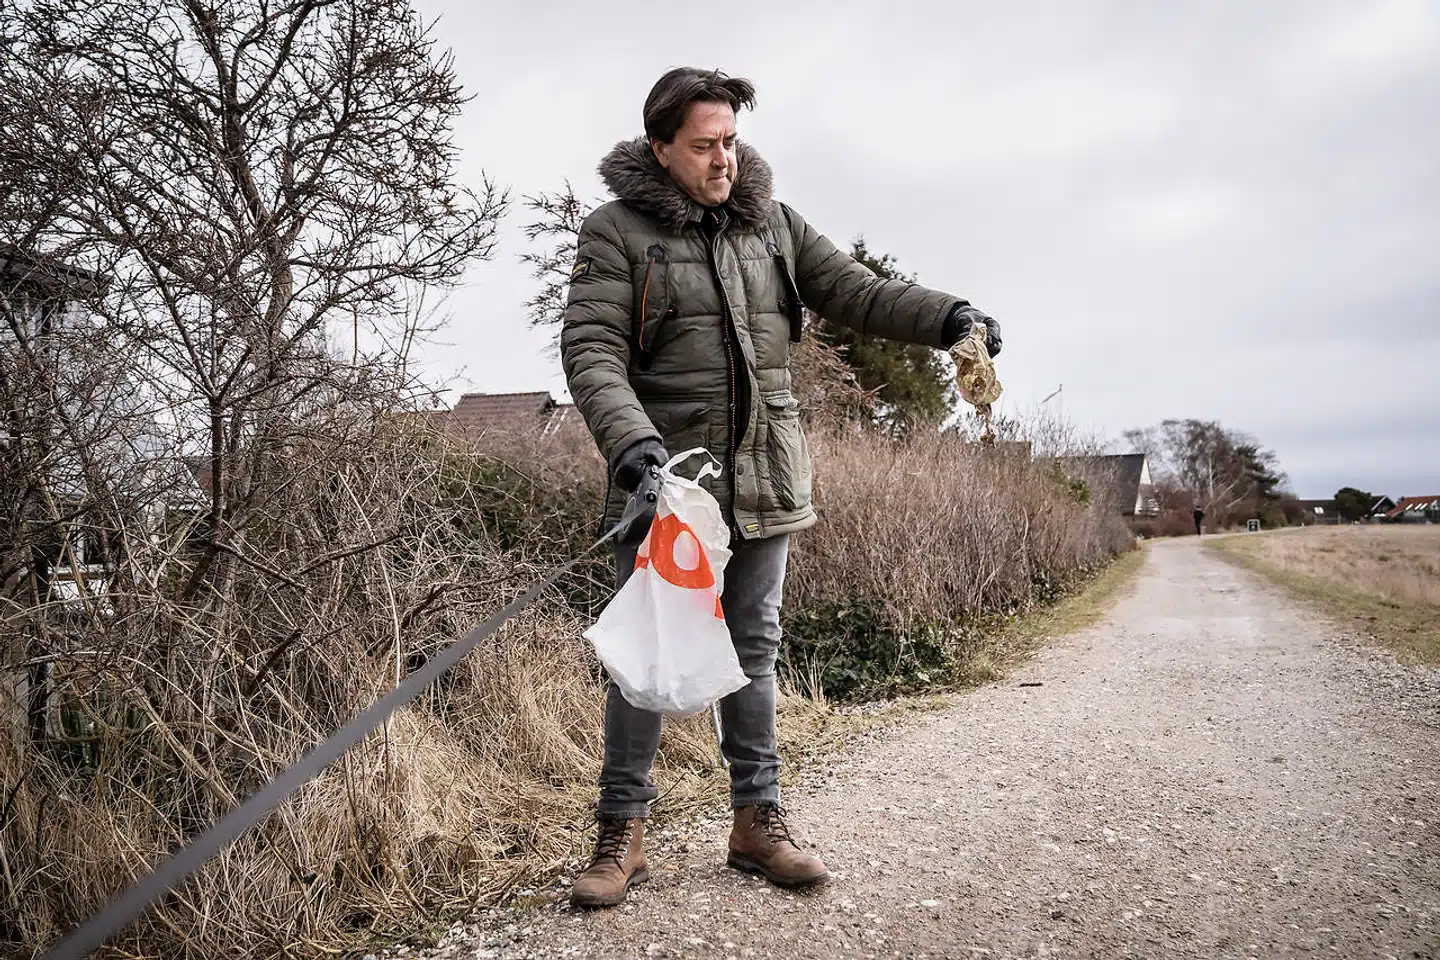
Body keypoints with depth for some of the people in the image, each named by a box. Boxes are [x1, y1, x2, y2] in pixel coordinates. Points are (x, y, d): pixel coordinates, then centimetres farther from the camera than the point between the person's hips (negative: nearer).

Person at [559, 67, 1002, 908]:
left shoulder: (771, 223, 10)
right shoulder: (617, 231, -3)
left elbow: (854, 290, 6)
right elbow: (591, 351, -13)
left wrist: (943, 316, -11)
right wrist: (631, 440, -29)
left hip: (764, 481, 4)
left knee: (755, 648, 12)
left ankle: (758, 820, 25)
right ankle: (623, 834, 17)